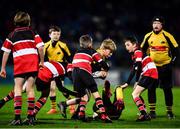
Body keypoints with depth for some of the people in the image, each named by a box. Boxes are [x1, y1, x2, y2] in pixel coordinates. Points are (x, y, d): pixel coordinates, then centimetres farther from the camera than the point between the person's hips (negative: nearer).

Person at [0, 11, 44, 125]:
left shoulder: (12, 35, 13)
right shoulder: (32, 33, 12)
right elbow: (40, 47, 1)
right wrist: (42, 62, 12)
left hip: (19, 64, -1)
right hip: (33, 64, 1)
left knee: (18, 89, -1)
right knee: (30, 89, 5)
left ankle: (17, 117, -14)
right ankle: (30, 116, 2)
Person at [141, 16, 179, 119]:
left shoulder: (167, 36, -8)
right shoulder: (148, 36, 1)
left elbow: (175, 49, -3)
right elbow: (142, 50, 13)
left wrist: (172, 61, -9)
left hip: (165, 66, -3)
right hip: (152, 66, 3)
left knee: (167, 89, 0)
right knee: (151, 89, -2)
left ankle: (170, 111, 9)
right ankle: (152, 111, 6)